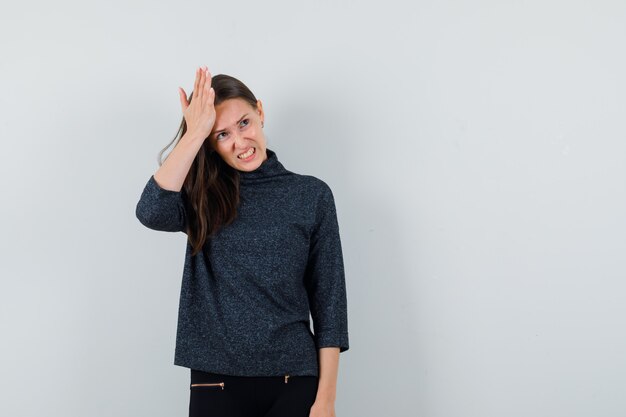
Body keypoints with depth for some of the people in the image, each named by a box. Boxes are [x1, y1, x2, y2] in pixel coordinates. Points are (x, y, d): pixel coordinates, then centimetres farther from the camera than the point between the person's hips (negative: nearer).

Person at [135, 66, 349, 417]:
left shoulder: (312, 194, -1)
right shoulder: (202, 198, 2)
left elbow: (329, 300, -1)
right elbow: (151, 213, -21)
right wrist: (195, 132, -16)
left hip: (293, 383, -1)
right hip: (216, 382, 1)